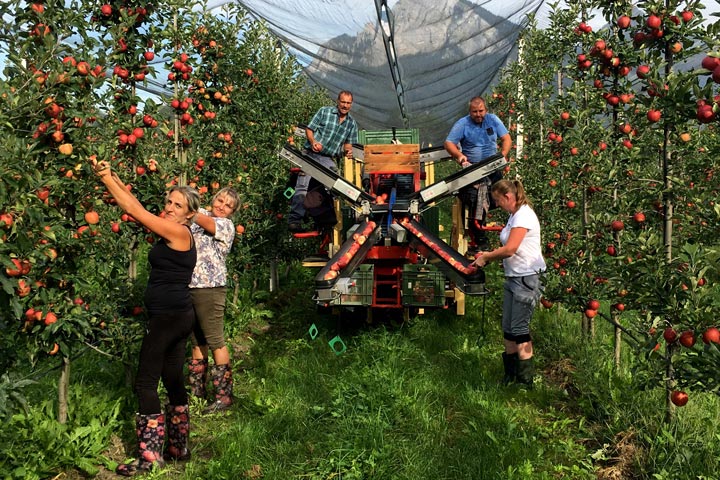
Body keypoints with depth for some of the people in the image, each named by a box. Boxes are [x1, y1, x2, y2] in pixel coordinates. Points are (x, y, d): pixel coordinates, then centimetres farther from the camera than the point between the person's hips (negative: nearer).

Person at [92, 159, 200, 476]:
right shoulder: (172, 232, 12)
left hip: (168, 317, -10)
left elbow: (132, 209, -12)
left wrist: (105, 177, -4)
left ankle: (150, 457, 3)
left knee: (145, 382, -4)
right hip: (178, 316, 10)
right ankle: (179, 449, 25)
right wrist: (112, 177, 10)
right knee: (173, 379, 15)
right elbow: (137, 208, 16)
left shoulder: (179, 232, -13)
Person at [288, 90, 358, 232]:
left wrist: (348, 150, -6)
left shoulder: (352, 123, 14)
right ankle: (294, 220, -19)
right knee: (302, 186, -16)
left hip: (329, 159, 4)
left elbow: (348, 143, 18)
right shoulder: (324, 111, 4)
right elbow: (309, 129, 3)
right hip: (312, 155, -4)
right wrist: (313, 142, -16)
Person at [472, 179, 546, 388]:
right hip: (513, 277, 10)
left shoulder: (524, 215, -15)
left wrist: (486, 257, -9)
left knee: (519, 329, -5)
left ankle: (526, 378, 6)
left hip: (527, 278, -10)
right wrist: (489, 254, 8)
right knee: (508, 329, 12)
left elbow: (510, 249, -22)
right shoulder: (514, 216, 15)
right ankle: (511, 375, 22)